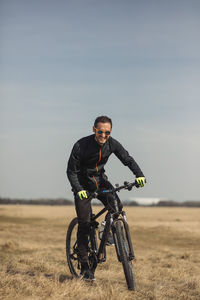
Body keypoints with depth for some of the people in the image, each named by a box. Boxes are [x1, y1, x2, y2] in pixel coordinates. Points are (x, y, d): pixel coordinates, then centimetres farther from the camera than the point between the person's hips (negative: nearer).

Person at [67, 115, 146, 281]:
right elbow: (71, 171, -18)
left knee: (118, 207, -22)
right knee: (84, 223, -9)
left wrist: (139, 174, -26)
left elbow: (127, 159, -8)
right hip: (83, 183, -3)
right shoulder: (81, 145, -23)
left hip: (100, 180, 3)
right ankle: (85, 266, -2)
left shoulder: (112, 144, -13)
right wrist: (78, 189, -32)